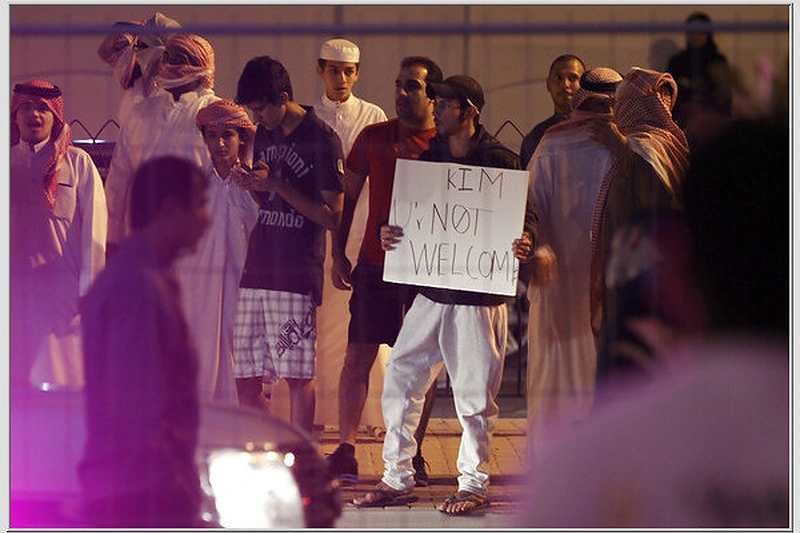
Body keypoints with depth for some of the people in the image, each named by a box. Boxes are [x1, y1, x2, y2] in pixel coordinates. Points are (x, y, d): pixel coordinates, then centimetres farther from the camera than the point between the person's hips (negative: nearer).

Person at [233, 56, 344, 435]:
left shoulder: (322, 141, -6)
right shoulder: (263, 137, 15)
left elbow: (331, 216, -8)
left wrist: (276, 184, -13)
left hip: (297, 273, -7)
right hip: (255, 271, 7)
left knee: (298, 375, -4)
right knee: (247, 379, 5)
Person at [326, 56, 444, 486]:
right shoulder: (373, 138, 7)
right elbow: (347, 198, 13)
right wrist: (338, 253, 7)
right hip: (374, 264, 1)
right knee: (359, 356, -2)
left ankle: (412, 455, 10)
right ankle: (345, 451, 0)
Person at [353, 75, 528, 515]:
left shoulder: (500, 163, -4)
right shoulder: (427, 158, 12)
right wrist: (388, 235, -5)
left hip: (478, 295, -5)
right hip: (430, 290, 5)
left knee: (474, 393, 1)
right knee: (401, 379, 4)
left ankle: (473, 484, 12)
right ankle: (397, 477, 14)